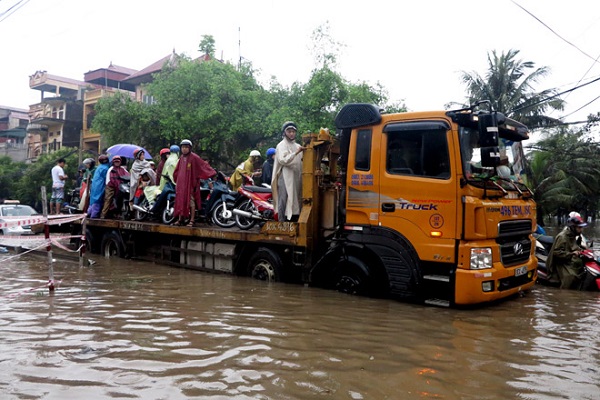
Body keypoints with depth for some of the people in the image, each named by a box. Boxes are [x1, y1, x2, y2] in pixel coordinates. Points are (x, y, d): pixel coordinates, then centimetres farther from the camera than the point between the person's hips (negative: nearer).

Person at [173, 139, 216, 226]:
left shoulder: (194, 157, -8)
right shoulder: (181, 158, 13)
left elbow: (204, 165, -12)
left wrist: (212, 173, -20)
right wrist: (176, 179, 30)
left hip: (190, 183, -7)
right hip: (181, 182, 7)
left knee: (191, 202, -3)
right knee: (180, 201, 8)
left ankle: (192, 221, 1)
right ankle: (180, 219, 16)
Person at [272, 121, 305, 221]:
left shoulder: (297, 146, 20)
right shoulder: (282, 145, -1)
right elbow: (283, 160, -17)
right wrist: (296, 152, -25)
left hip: (296, 178, 7)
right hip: (285, 178, -7)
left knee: (295, 202, 6)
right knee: (284, 202, -9)